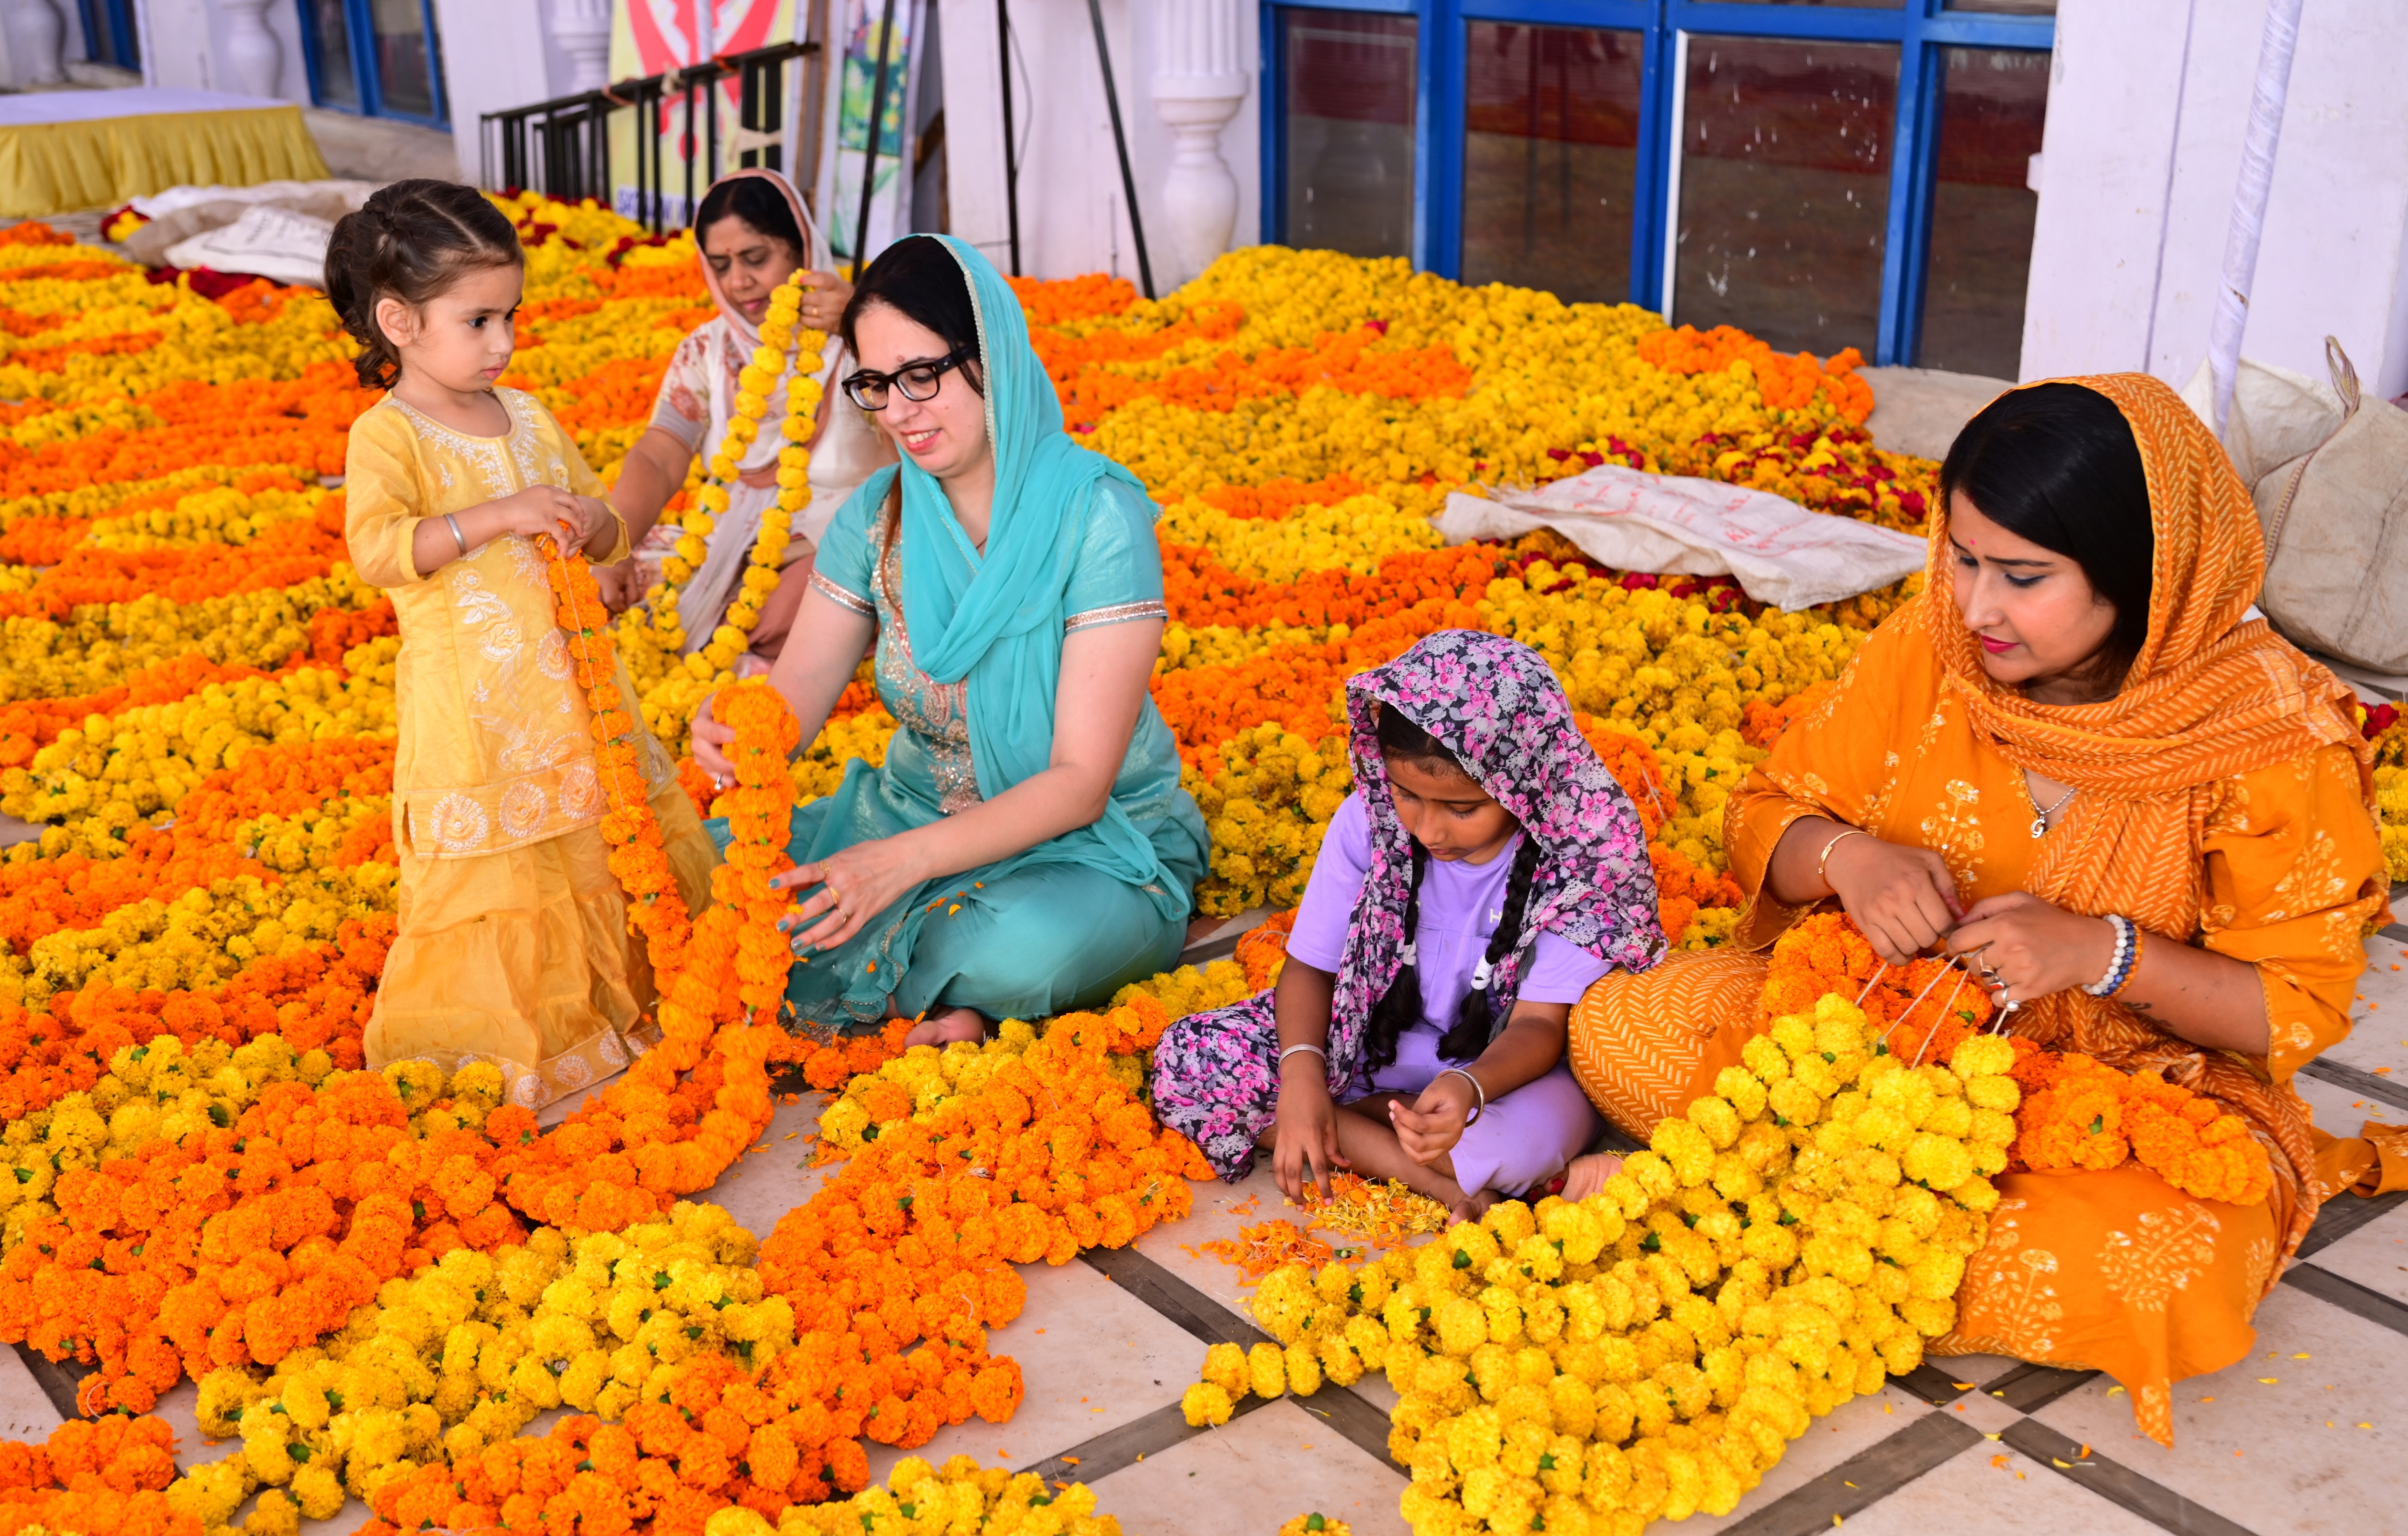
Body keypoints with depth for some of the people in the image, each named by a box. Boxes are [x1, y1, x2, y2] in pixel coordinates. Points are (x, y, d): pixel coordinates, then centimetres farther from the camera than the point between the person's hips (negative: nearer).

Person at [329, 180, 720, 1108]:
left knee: (606, 840, 13)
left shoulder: (528, 419, 11)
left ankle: (628, 993, 30)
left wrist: (592, 525, -7)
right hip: (467, 707, -6)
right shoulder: (387, 435, -8)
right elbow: (374, 546, -24)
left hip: (565, 681, 6)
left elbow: (603, 529, 17)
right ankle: (486, 1040, 15)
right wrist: (498, 516, -29)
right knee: (489, 872, -2)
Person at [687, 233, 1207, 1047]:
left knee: (1026, 948, -39)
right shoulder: (876, 515, -1)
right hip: (912, 820, 5)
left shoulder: (1096, 514, -18)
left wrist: (908, 860, -34)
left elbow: (1080, 781, -21)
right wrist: (733, 734, -31)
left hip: (1090, 850, -5)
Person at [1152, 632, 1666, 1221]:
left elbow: (1539, 1023, -21)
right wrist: (1302, 1071, -25)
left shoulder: (1581, 856, -21)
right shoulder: (1366, 822, -12)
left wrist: (1468, 1090, -43)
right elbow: (1310, 966, -5)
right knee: (1185, 1057, -19)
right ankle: (1429, 1180, -21)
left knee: (1521, 1140, -42)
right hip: (1371, 1045, 5)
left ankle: (1351, 1125, -13)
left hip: (1509, 1066, -5)